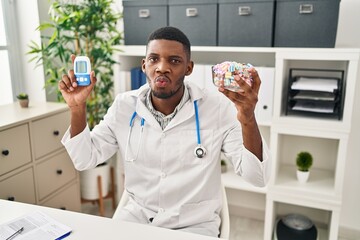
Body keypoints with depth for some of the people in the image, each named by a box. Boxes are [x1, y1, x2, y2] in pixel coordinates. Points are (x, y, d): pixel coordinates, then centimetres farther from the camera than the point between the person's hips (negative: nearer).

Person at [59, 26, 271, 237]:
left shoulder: (218, 109, -14)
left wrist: (247, 119, -34)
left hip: (195, 224, -1)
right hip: (137, 217, 2)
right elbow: (85, 160, 1)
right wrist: (78, 107, -14)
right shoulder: (124, 106, -3)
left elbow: (258, 177, -17)